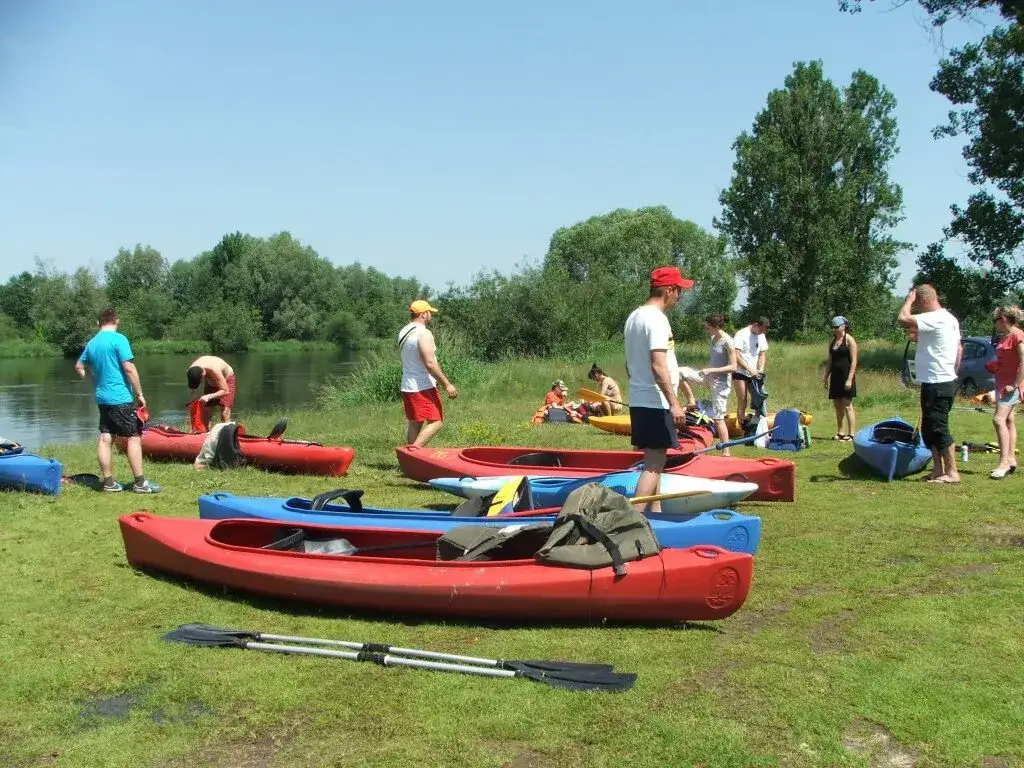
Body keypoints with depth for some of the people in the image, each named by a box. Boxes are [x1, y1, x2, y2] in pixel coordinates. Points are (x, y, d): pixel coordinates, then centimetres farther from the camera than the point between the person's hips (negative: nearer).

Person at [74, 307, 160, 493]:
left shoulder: (92, 343, 11)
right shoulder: (118, 339, -11)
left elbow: (79, 368, 23)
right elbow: (129, 368, -16)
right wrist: (140, 394, -10)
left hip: (102, 398, 7)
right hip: (121, 398, -7)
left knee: (105, 438, 8)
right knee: (134, 437, -3)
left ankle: (109, 482, 10)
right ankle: (140, 482, -4)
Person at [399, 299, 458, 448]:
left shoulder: (403, 332, 14)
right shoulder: (424, 333, -15)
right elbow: (430, 363, -22)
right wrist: (447, 384, -19)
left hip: (407, 387, 9)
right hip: (423, 387, -9)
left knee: (414, 424, 13)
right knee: (437, 422, -7)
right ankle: (416, 447, -21)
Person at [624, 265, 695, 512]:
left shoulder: (634, 317, 14)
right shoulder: (657, 319, -16)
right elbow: (658, 365, -23)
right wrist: (674, 403, -22)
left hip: (638, 400, 10)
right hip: (656, 403, -10)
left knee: (654, 460, 16)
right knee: (654, 464, -9)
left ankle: (655, 512, 23)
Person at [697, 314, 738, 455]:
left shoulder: (727, 342, -20)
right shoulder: (713, 339, 4)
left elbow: (733, 367, -22)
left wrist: (711, 370, -26)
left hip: (721, 382, -8)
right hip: (710, 377, 8)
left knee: (717, 418, -6)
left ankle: (726, 452, 2)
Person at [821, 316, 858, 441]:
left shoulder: (849, 340, -7)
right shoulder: (832, 340, 13)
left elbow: (854, 361, -12)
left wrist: (849, 379, -18)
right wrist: (825, 377, 11)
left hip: (846, 376, -7)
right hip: (835, 376, 7)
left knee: (847, 405, -8)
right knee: (837, 405, 10)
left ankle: (851, 434, -7)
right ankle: (840, 432, 18)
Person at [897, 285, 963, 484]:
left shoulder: (935, 319, -19)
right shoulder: (949, 318, 14)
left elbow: (902, 319, -29)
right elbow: (959, 349, 21)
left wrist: (909, 300, -11)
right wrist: (952, 371, 26)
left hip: (937, 384, -10)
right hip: (946, 380, 10)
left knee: (939, 429, -4)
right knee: (929, 429, 15)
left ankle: (952, 473, 1)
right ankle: (938, 470, 20)